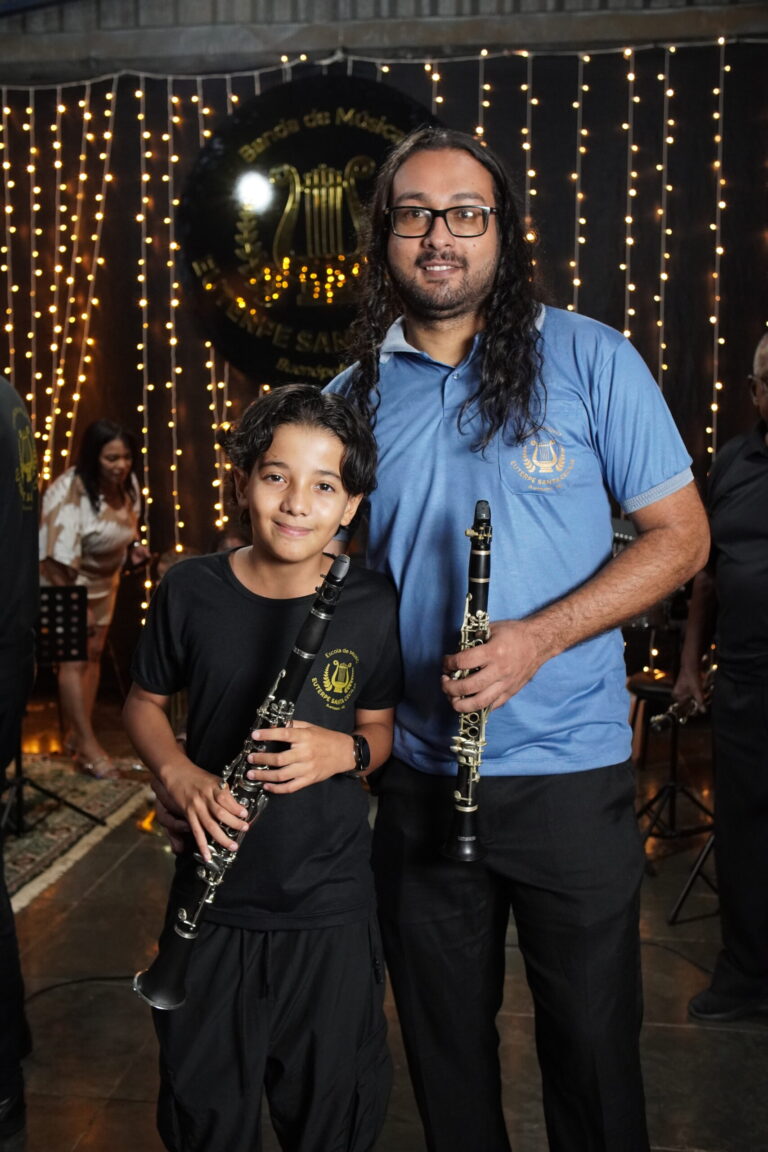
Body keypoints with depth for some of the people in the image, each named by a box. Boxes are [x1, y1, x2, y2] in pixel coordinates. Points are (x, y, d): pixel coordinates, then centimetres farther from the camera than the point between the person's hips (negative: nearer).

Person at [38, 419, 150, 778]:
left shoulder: (127, 485, -7)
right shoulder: (70, 492, -29)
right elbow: (60, 554, -30)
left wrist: (134, 551, -8)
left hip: (103, 582, 8)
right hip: (66, 582, -7)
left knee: (93, 654, 12)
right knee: (74, 658, -10)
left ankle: (76, 734, 24)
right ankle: (88, 745, -6)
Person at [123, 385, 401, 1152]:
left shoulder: (370, 607, -8)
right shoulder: (191, 592, -7)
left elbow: (379, 727, 4)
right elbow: (144, 701, 7)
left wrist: (346, 751, -18)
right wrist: (177, 773, -11)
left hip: (331, 906, 0)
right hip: (214, 898, 1)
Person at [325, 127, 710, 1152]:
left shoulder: (588, 358, -4)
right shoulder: (353, 395, 4)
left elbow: (680, 536, -4)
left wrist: (538, 636, -18)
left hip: (571, 770, -2)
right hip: (417, 775, 3)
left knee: (592, 1043, 12)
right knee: (444, 1046, 18)